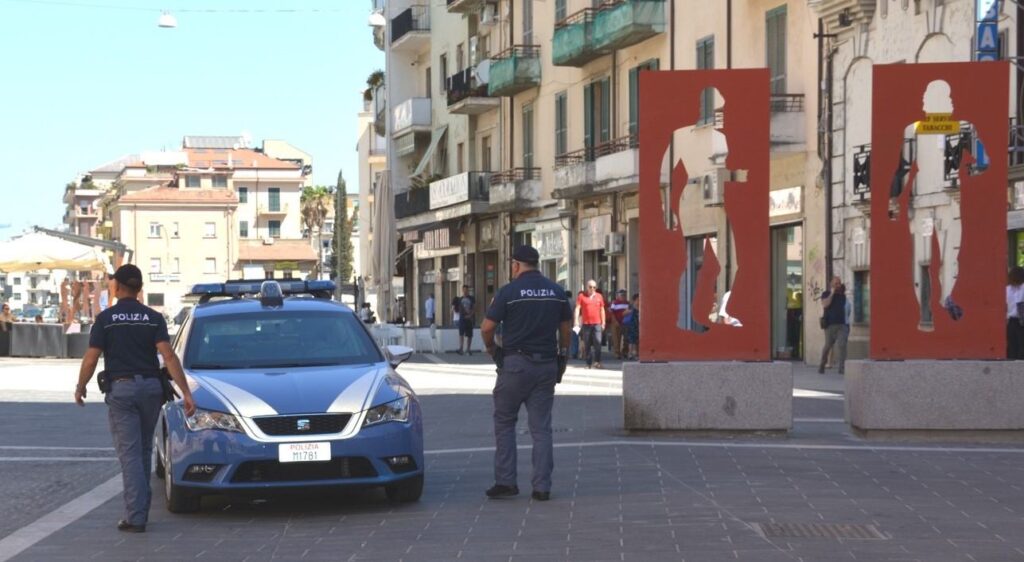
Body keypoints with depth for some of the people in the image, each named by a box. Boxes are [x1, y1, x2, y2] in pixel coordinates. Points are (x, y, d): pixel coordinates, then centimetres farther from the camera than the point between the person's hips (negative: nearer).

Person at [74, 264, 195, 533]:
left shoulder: (106, 318, -4)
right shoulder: (153, 318, 3)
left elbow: (90, 360, -5)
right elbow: (169, 356, -8)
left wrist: (80, 387, 12)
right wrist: (186, 392, -11)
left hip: (121, 389, -3)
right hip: (151, 387, 3)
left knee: (130, 453, -4)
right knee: (143, 450, 17)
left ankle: (136, 517, -11)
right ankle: (140, 508, 23)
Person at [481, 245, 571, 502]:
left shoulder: (509, 291, -8)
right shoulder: (556, 291, 6)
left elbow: (487, 328, -9)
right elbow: (565, 328, 12)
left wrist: (491, 348, 9)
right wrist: (562, 355, 23)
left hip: (515, 363, -4)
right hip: (547, 364, 4)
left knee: (504, 422, 10)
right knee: (541, 427, 6)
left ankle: (505, 481, 5)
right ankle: (542, 487, 2)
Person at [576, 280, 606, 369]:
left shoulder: (599, 296, 10)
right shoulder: (582, 296, 4)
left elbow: (602, 310, 15)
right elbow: (577, 308, 0)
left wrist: (603, 322, 12)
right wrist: (576, 320, -11)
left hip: (597, 323, 0)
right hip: (586, 323, 0)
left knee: (598, 341, -14)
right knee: (587, 344, 3)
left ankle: (597, 361, -13)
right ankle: (589, 363, 8)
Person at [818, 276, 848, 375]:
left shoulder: (842, 294, 16)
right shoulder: (826, 294, 5)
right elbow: (825, 304, -15)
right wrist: (832, 294, -12)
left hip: (841, 324, 3)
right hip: (830, 324, -3)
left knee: (841, 345, -13)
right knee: (828, 345, 5)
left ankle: (841, 367, -18)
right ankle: (821, 366, 24)